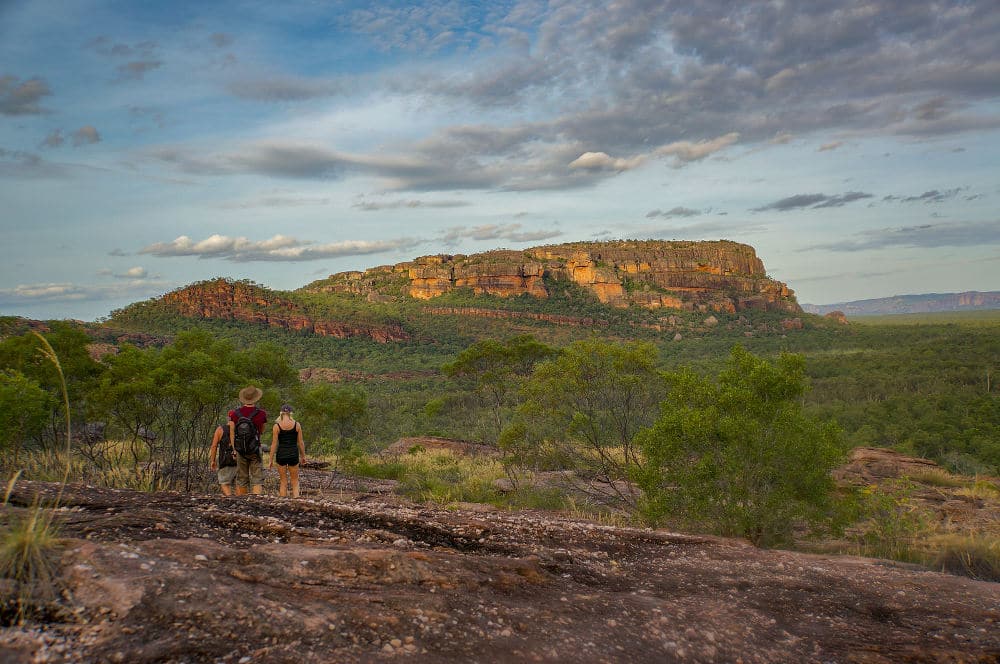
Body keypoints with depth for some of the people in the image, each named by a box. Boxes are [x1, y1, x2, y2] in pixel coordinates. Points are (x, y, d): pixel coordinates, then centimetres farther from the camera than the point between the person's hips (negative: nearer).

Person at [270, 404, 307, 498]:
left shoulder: (277, 426, -6)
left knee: (283, 482, 12)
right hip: (293, 455, 0)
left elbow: (274, 444, -5)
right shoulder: (297, 425, -3)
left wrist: (271, 460, 3)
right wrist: (303, 456, 14)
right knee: (295, 482, 12)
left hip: (281, 455, 0)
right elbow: (300, 443, 1)